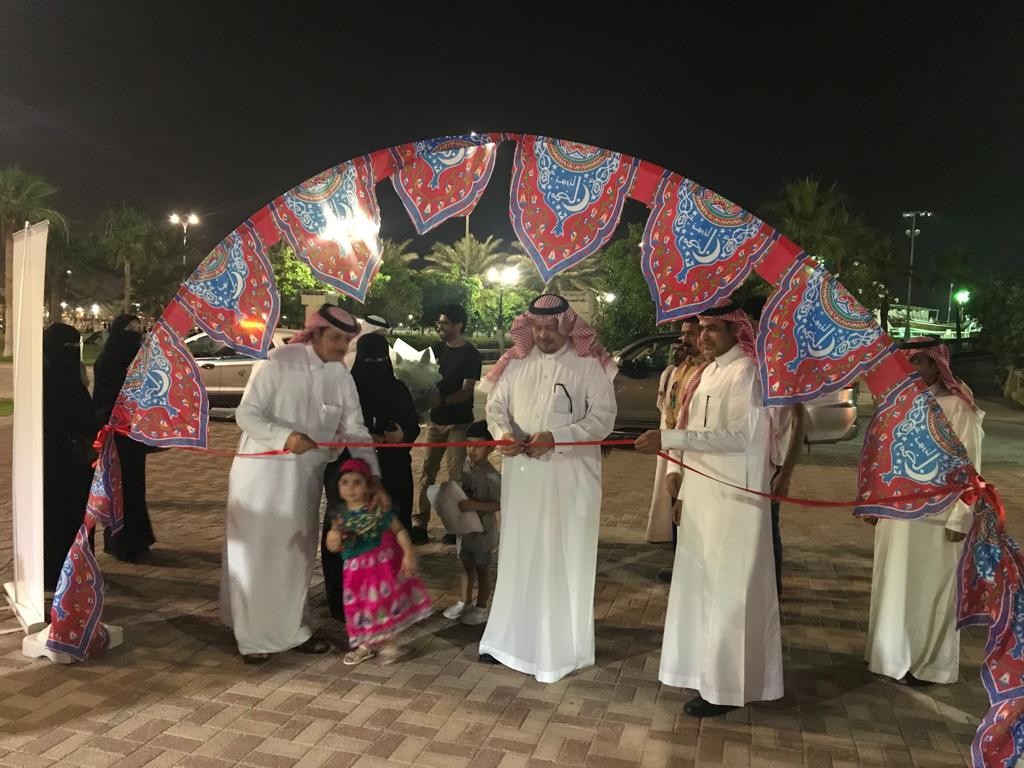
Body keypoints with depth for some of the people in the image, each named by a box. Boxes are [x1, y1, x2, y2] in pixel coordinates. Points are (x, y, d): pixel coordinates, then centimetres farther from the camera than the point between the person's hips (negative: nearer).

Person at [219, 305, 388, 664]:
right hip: (262, 471, -4)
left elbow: (356, 430, -2)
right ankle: (254, 637, 20)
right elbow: (246, 414, -15)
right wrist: (285, 437, -31)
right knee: (257, 553, 5)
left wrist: (374, 479, -11)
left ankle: (293, 628, 30)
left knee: (296, 554, 14)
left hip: (306, 476, 5)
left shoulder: (342, 377, -1)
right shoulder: (278, 362, -15)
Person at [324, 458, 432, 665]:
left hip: (382, 563, -3)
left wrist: (409, 554, -17)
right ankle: (365, 645, 30)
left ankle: (384, 641, 25)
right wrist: (332, 539, -21)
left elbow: (399, 530, -9)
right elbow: (333, 547, 3)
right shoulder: (339, 514, -2)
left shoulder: (378, 509, -13)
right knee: (359, 606, 10)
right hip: (355, 568, 3)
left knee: (385, 601, 2)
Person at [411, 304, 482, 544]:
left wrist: (442, 400, -30)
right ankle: (420, 524, 8)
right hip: (436, 420, 5)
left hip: (459, 422, -5)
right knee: (427, 472, 4)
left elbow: (467, 390, -14)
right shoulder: (436, 349, 8)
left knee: (456, 475, -1)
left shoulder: (470, 354, -8)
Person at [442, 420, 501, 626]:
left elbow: (498, 504, -25)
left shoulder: (491, 476, -23)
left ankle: (481, 608, 27)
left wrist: (475, 505, -34)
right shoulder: (467, 465, -3)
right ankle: (465, 602, 37)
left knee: (482, 568, 11)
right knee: (466, 565, 21)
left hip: (482, 528, -6)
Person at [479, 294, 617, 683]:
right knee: (518, 556, 9)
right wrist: (503, 434, -13)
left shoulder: (589, 364, -6)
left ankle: (561, 647, 16)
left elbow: (603, 418, -10)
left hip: (569, 477, -3)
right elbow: (496, 406, 9)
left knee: (564, 558, 3)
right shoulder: (516, 362, 7)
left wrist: (555, 439, -21)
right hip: (522, 473, 4)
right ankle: (512, 637, 22)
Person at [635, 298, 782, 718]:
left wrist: (668, 439, -29)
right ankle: (708, 669, 31)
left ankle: (725, 685, 12)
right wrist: (683, 491, 15)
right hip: (704, 495, 9)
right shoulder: (707, 373, 12)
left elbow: (739, 436, -26)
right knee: (702, 584, 16)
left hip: (734, 498, -9)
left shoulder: (747, 372, -14)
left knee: (726, 589, 0)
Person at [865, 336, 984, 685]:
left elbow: (969, 466, -11)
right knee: (892, 586, 15)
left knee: (929, 591, 8)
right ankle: (893, 654, 32)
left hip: (935, 517, -6)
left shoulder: (957, 407, -12)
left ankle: (928, 664, 24)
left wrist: (960, 518, -12)